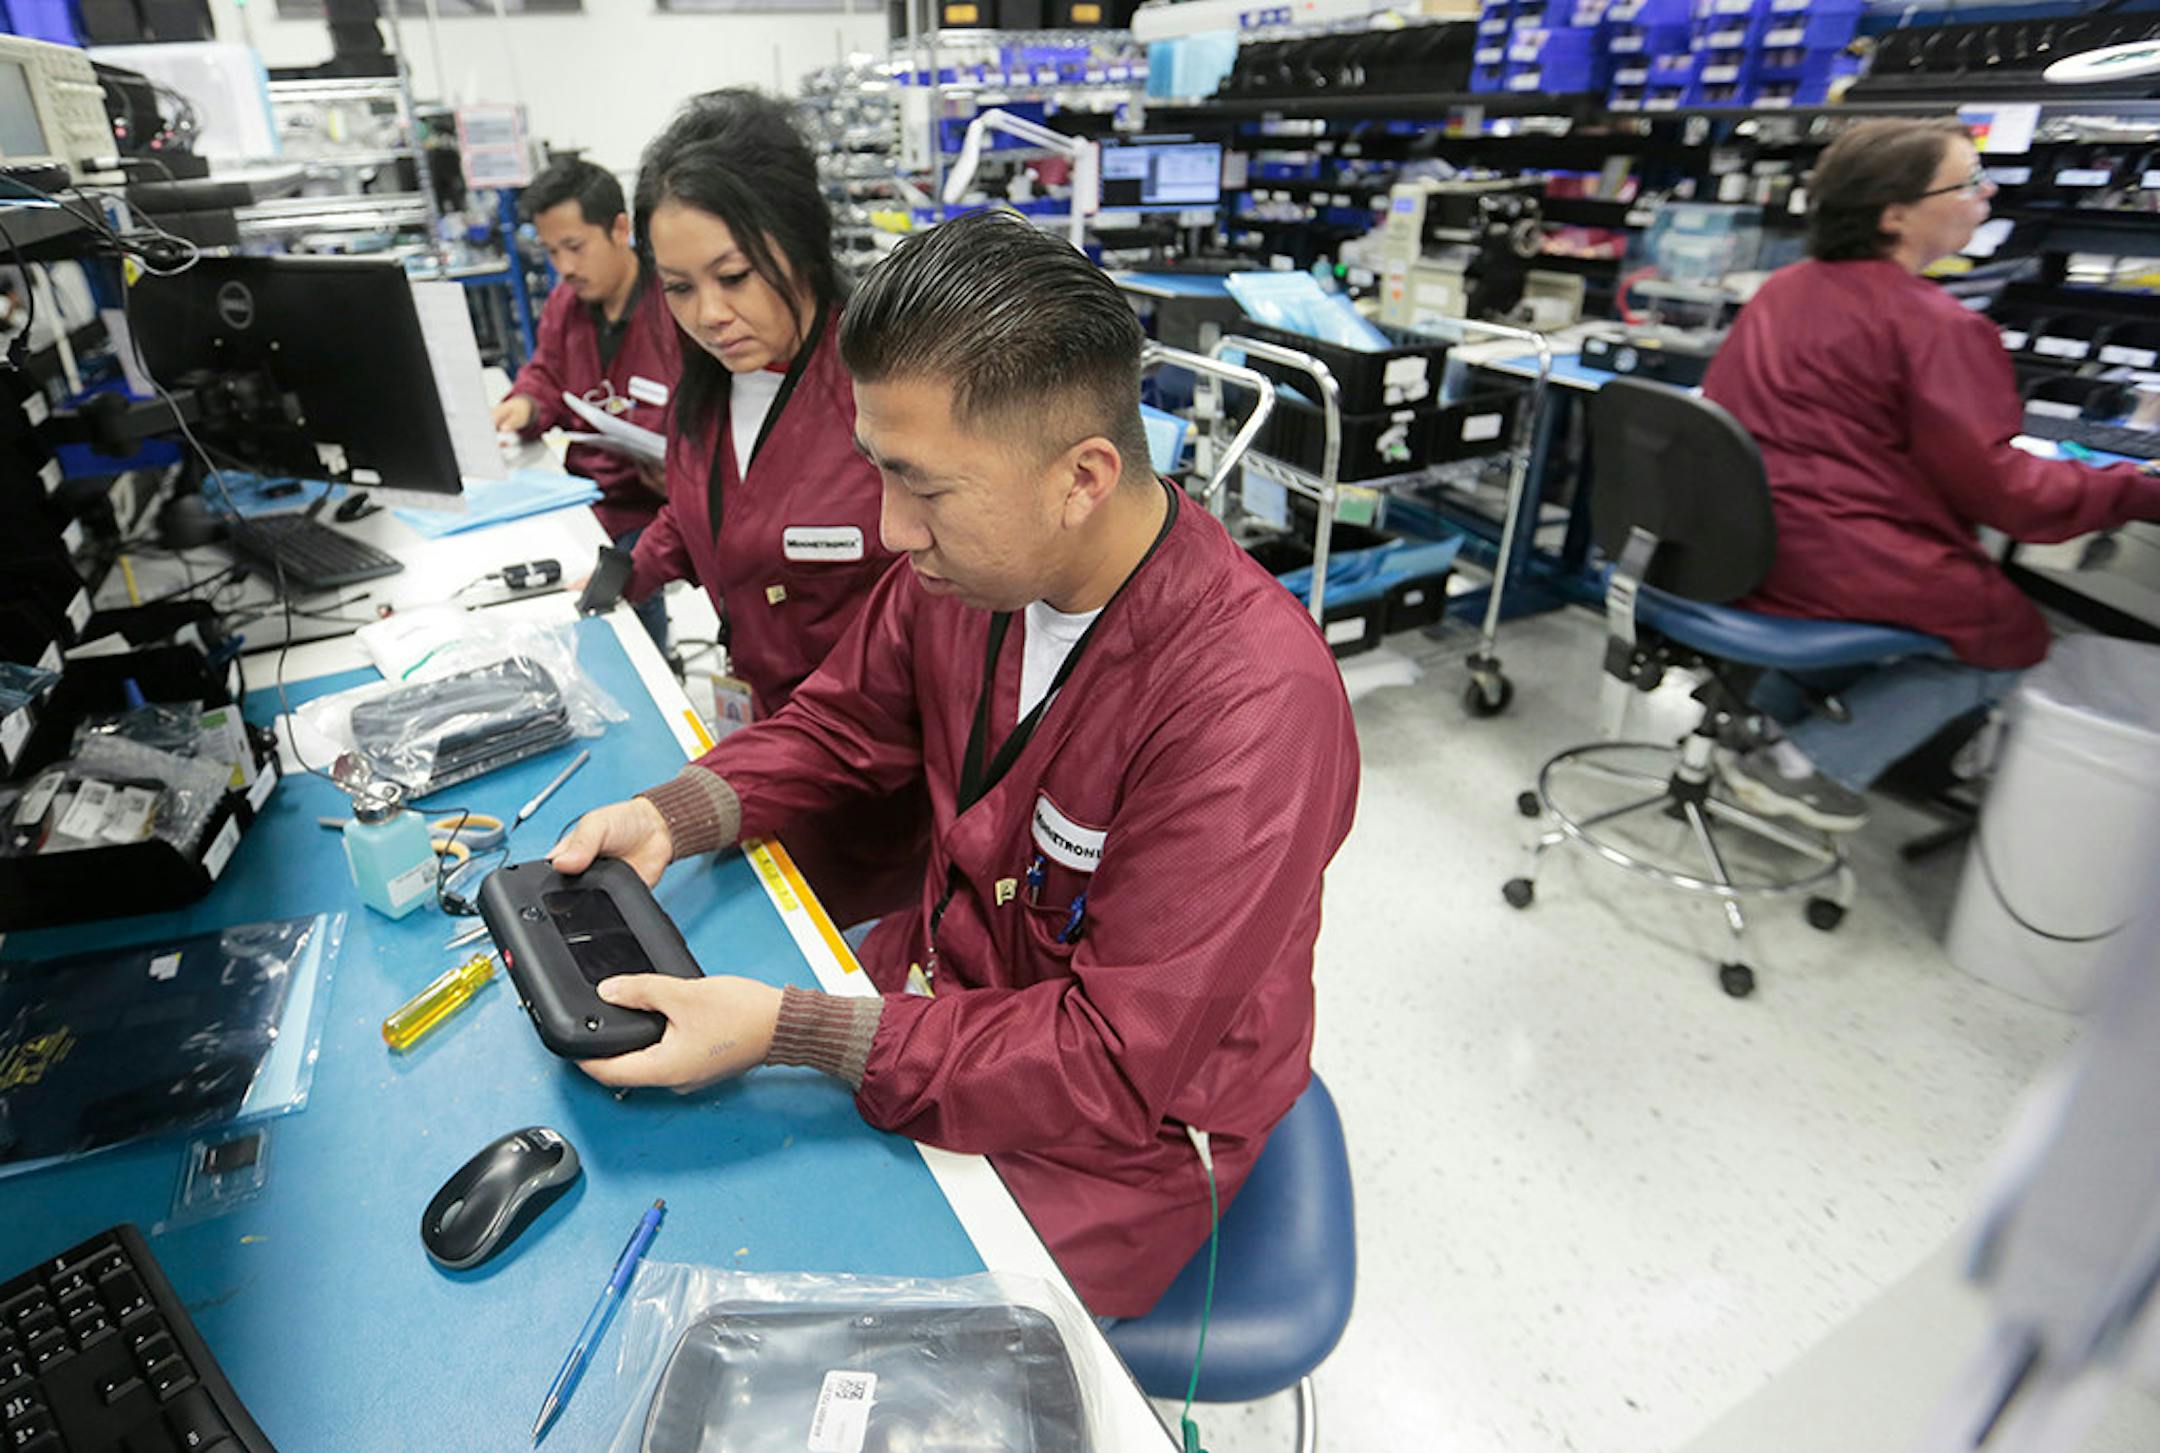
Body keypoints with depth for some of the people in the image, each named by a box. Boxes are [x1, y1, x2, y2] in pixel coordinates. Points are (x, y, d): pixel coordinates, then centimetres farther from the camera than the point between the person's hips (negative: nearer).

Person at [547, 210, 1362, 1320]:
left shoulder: (1252, 709, -33)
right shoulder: (970, 559, -11)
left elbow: (1116, 1068, -28)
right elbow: (839, 725, 7)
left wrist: (790, 1031, -30)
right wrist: (672, 819, -10)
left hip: (1115, 1132, -5)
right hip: (942, 972, 6)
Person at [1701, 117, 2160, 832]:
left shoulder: (1780, 291, 10)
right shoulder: (1935, 325, -13)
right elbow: (2000, 491, -13)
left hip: (1733, 545, 8)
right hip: (1831, 557, -8)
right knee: (2014, 638, 17)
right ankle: (1814, 766, 4)